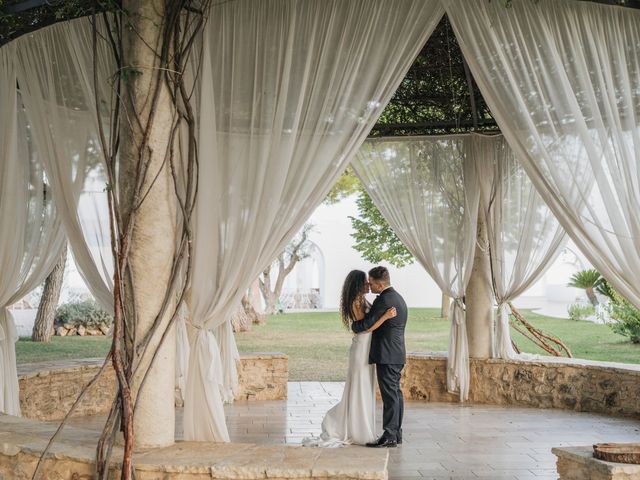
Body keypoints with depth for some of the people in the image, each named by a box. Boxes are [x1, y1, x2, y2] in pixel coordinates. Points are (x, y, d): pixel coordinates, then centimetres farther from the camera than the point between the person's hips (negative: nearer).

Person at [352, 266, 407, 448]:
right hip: (397, 353, 10)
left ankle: (389, 436, -6)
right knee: (395, 393, 12)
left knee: (390, 395, -8)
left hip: (387, 355, -10)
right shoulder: (398, 298, 16)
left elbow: (367, 323, -15)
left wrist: (353, 326, 4)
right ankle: (396, 433, 17)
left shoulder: (384, 299, -16)